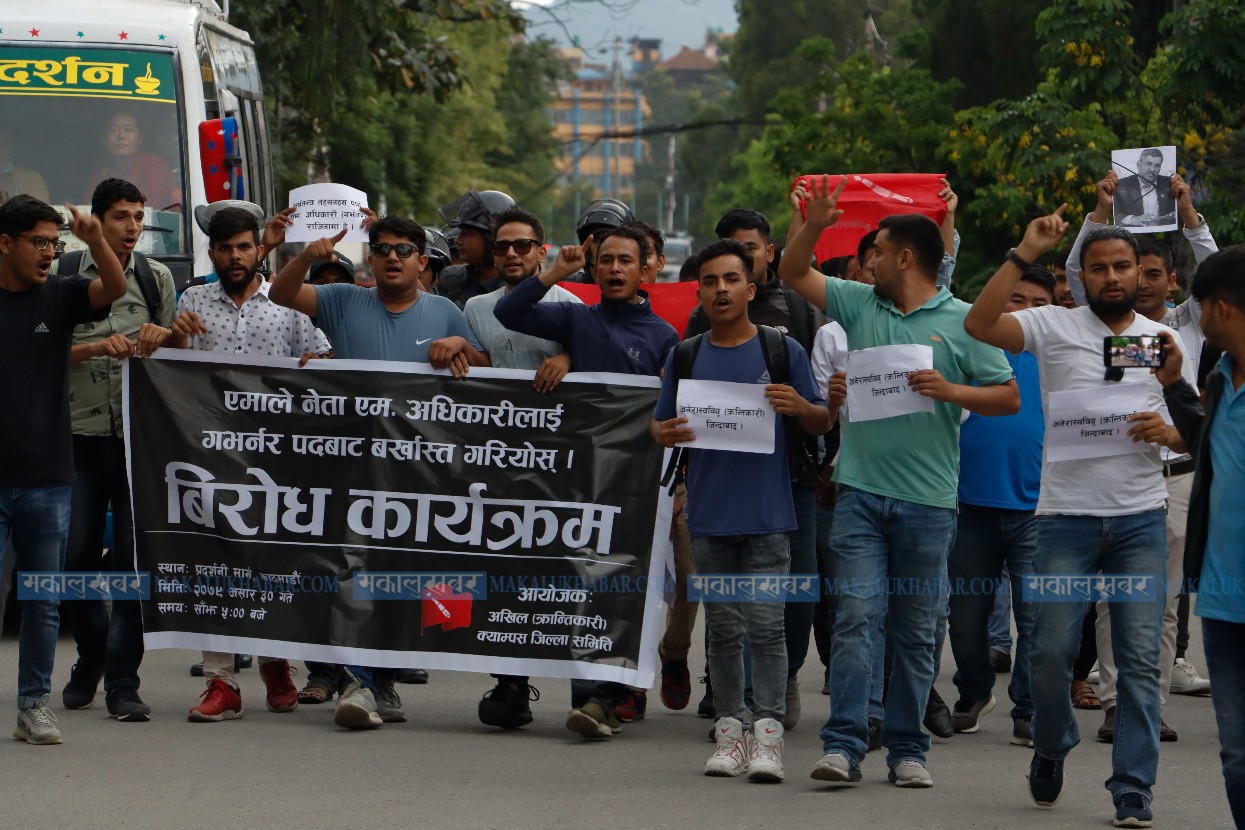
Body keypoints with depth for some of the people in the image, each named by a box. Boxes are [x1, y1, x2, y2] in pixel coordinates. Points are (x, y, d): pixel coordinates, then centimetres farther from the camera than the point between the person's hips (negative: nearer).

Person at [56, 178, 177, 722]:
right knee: (75, 555, -1)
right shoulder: (64, 275, 4)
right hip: (81, 433, -1)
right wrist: (95, 347, -15)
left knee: (134, 557, -4)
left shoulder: (157, 278, 11)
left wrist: (161, 338, -7)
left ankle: (122, 681, -1)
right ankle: (91, 654, 22)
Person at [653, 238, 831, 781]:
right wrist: (665, 434, -10)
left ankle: (768, 735, -7)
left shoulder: (783, 351, 3)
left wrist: (800, 406, -16)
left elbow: (823, 424, 6)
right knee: (723, 629, 8)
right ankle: (730, 730, 13)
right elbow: (659, 427, 13)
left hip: (767, 513, -3)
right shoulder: (684, 358, 10)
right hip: (709, 513, 3)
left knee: (766, 624, -8)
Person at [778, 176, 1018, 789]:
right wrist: (813, 225, 0)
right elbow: (793, 273, 15)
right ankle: (843, 744, -10)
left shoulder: (962, 322, 1)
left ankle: (907, 749, 12)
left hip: (927, 499, -2)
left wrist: (949, 391, -15)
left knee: (916, 631, 5)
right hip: (861, 490, 2)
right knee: (857, 616, -7)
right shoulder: (860, 305, 11)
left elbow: (1008, 397, -1)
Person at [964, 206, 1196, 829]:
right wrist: (1024, 254, -16)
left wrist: (1169, 433, -10)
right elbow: (978, 324, -14)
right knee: (1051, 651, -1)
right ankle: (1052, 746, 27)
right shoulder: (1055, 327, 2)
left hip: (1141, 519, 1)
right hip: (1067, 515, -1)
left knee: (1140, 658, -3)